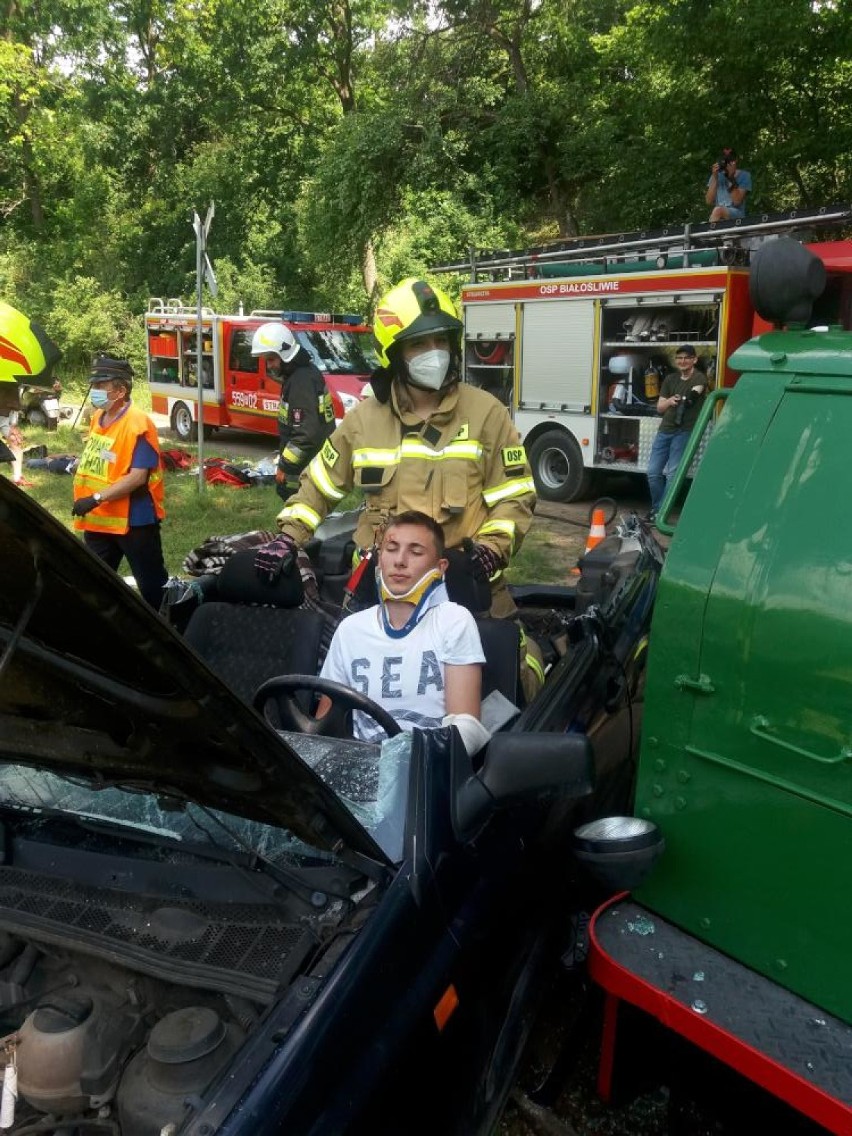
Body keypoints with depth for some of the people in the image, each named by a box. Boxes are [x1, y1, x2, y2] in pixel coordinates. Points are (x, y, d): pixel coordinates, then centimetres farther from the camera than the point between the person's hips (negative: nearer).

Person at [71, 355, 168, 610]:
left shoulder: (138, 424, -19)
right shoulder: (97, 418, 7)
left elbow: (138, 476, -25)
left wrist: (97, 498, -28)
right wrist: (83, 498, 17)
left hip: (133, 520, -8)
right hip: (98, 520, 8)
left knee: (152, 584, 4)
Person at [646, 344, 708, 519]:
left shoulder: (699, 377, -3)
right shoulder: (670, 378, 13)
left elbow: (697, 389, -24)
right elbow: (659, 407, 9)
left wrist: (694, 394, -44)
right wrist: (670, 401, -10)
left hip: (684, 431, -6)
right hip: (665, 430, 6)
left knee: (672, 473, -10)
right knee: (653, 471, 5)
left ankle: (661, 512, -5)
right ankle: (656, 508, 20)